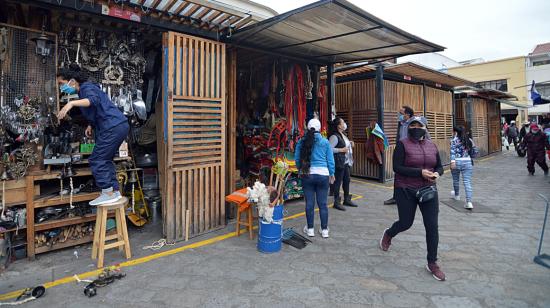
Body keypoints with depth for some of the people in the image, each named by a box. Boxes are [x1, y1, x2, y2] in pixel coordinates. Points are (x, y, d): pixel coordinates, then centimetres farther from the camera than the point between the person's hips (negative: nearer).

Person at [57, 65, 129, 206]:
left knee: (96, 161, -4)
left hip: (113, 127, -10)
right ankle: (115, 191, 20)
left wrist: (71, 103, -40)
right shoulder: (85, 90, 23)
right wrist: (91, 125, 17)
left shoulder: (86, 87, -7)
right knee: (105, 160, 16)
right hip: (120, 126, 10)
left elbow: (94, 100, -30)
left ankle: (108, 193, 3)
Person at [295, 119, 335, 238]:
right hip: (323, 174, 0)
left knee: (309, 203, 9)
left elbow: (297, 159, 3)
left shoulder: (302, 142, 0)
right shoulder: (325, 142, -1)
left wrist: (301, 170, 20)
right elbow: (330, 160, 2)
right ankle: (324, 230, 18)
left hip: (307, 175, 1)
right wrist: (332, 174, 15)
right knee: (323, 204, 8)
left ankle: (310, 229, 20)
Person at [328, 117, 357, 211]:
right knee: (338, 182, -3)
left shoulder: (343, 135, 15)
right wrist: (341, 150, -21)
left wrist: (350, 144, 11)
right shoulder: (334, 136, -15)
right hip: (339, 162, -10)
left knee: (347, 180, 15)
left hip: (346, 162, 10)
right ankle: (337, 202, 7)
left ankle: (347, 199, 29)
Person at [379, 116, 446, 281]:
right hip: (406, 191, -4)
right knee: (405, 223, 6)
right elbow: (397, 167, -16)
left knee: (432, 226, 2)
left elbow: (439, 166, 14)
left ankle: (432, 263, 20)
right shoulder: (403, 145, -9)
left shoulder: (432, 146, 7)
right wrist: (420, 172, -22)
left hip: (428, 190, 4)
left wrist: (437, 173, -9)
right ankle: (388, 234, 41)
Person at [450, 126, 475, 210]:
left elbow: (453, 151, -16)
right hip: (468, 162, 3)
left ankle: (457, 195, 40)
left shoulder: (454, 140, -4)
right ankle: (469, 202, -10)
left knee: (456, 180, 18)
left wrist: (452, 161, -24)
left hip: (457, 162, -3)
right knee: (467, 182, -1)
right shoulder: (470, 140, 10)